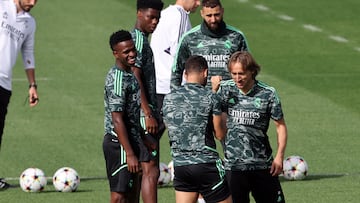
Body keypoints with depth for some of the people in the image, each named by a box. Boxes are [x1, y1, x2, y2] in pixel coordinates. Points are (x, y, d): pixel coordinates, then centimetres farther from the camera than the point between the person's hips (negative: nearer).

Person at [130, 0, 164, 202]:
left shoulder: (142, 40, 18)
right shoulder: (138, 40, -13)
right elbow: (136, 80, -20)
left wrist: (154, 114, 25)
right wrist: (148, 115, -23)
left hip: (148, 115, 10)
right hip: (143, 114, -10)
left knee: (144, 169, 11)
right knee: (151, 170, -13)